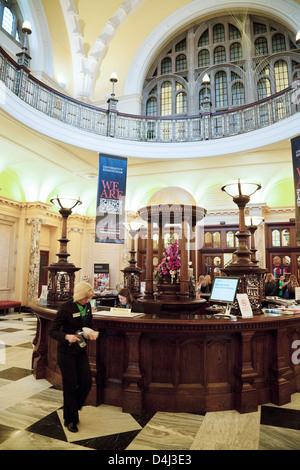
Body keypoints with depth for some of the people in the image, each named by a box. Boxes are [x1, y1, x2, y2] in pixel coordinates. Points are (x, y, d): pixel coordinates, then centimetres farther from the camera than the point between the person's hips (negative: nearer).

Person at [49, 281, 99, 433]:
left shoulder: (87, 306, -1)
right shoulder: (65, 308, -19)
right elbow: (53, 331, -17)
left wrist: (92, 332, -8)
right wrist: (67, 336, -34)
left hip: (81, 350, 6)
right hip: (66, 351, -5)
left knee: (86, 383, 5)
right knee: (70, 386, 4)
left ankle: (74, 409, 32)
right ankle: (70, 420, 26)